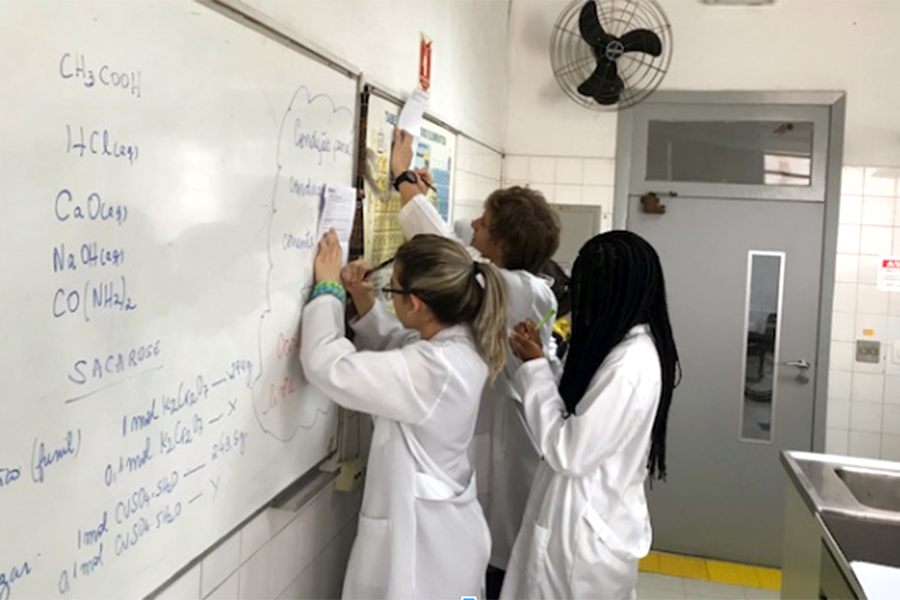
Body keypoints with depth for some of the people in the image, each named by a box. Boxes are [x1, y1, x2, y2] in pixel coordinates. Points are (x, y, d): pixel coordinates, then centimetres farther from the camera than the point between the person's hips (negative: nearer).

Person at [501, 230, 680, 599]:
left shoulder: (631, 367, -27)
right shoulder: (632, 348, 2)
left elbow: (569, 454, -23)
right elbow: (579, 423, 6)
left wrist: (535, 366, -17)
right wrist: (537, 360, 0)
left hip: (589, 533, -8)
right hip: (589, 521, 9)